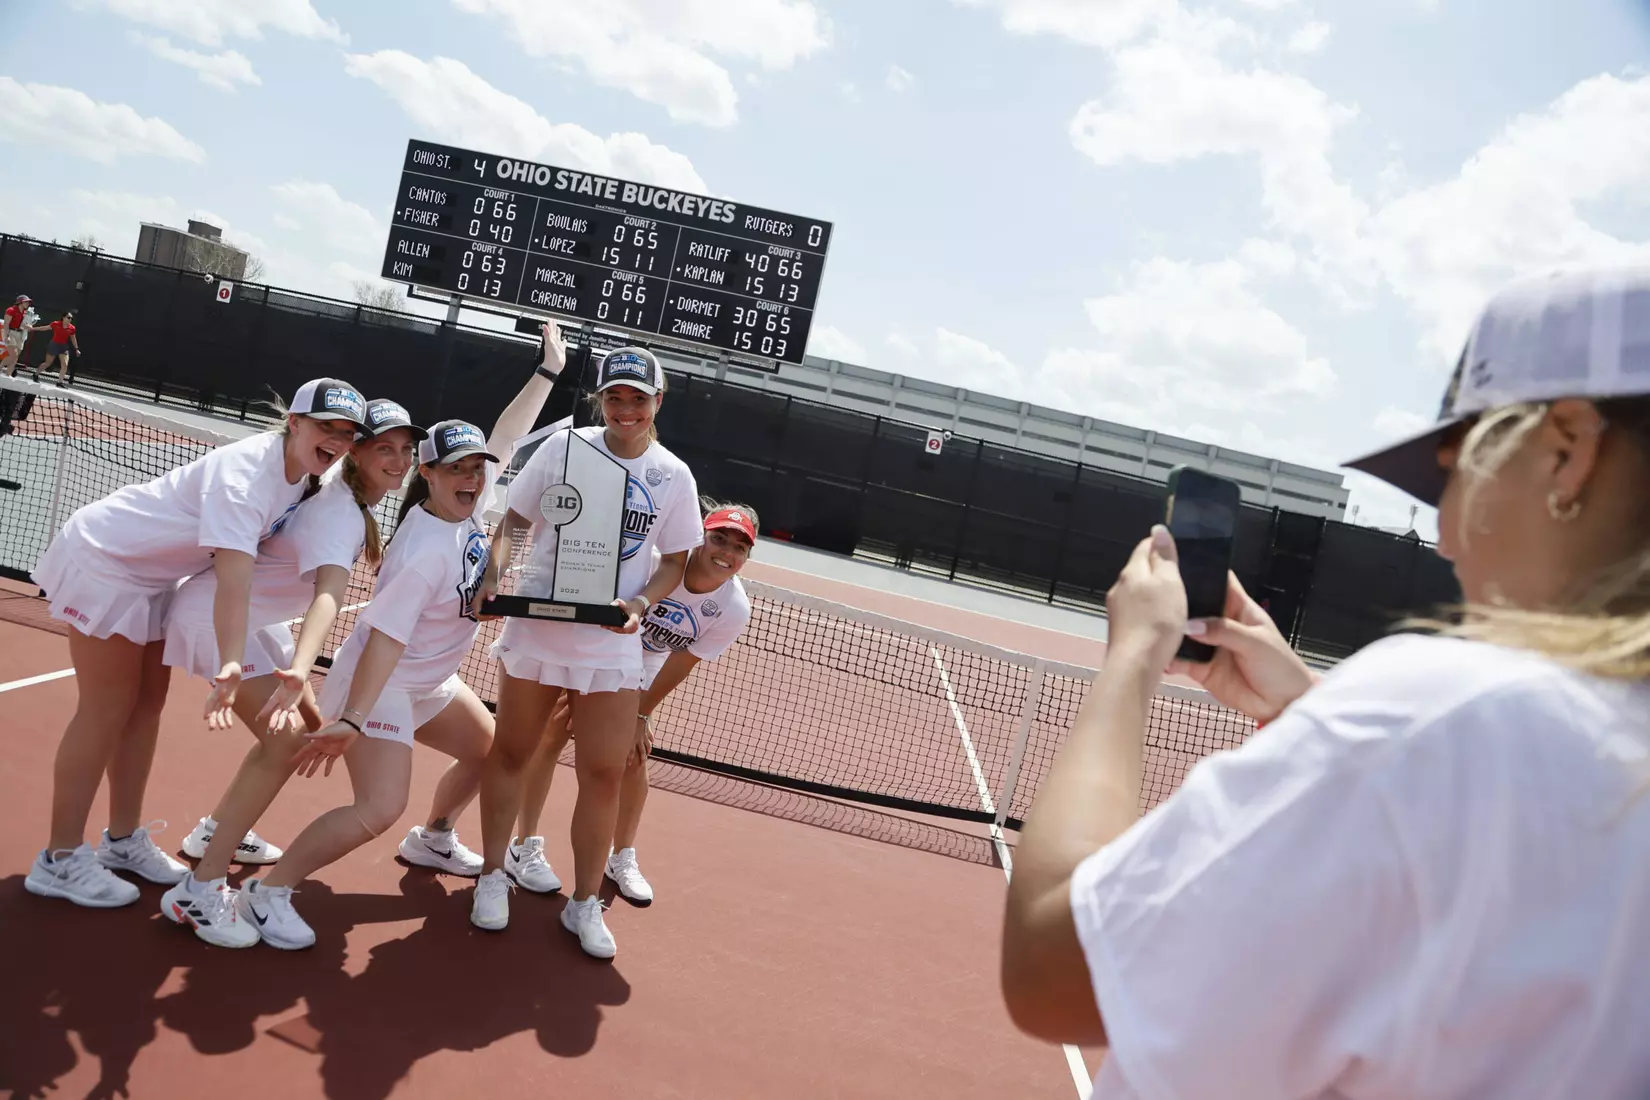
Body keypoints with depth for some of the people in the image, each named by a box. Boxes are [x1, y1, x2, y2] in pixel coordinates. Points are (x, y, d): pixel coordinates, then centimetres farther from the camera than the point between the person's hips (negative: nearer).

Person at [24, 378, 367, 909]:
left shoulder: (303, 476, -8)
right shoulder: (243, 472, -34)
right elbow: (234, 581, -44)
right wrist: (231, 665, -53)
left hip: (152, 573, 9)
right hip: (102, 559, -9)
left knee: (148, 703, 12)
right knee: (108, 708, -5)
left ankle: (123, 840, 24)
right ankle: (60, 861, 7)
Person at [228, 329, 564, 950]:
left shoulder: (470, 501, -7)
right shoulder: (425, 553, -31)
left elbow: (507, 434, 5)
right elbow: (385, 639, -34)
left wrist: (548, 371, 9)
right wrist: (353, 719, -37)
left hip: (432, 682, 9)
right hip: (381, 685, -9)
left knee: (488, 752, 22)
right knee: (378, 810, -21)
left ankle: (433, 840, 45)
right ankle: (265, 895, -6)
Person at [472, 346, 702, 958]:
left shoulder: (674, 476, -2)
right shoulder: (563, 446, -5)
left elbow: (674, 561, 3)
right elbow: (513, 521, 1)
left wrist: (641, 603, -15)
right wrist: (494, 575, -16)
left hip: (612, 648, 0)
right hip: (536, 631, 0)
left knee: (603, 773, 2)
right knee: (509, 753, 11)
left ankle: (584, 904, 19)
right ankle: (492, 877, 31)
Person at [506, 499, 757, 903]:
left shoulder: (734, 610, -24)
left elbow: (679, 668, -14)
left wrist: (640, 714, -9)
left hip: (643, 665, 3)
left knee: (634, 757, 2)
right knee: (552, 734, -9)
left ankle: (622, 858, 22)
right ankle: (524, 847, 5)